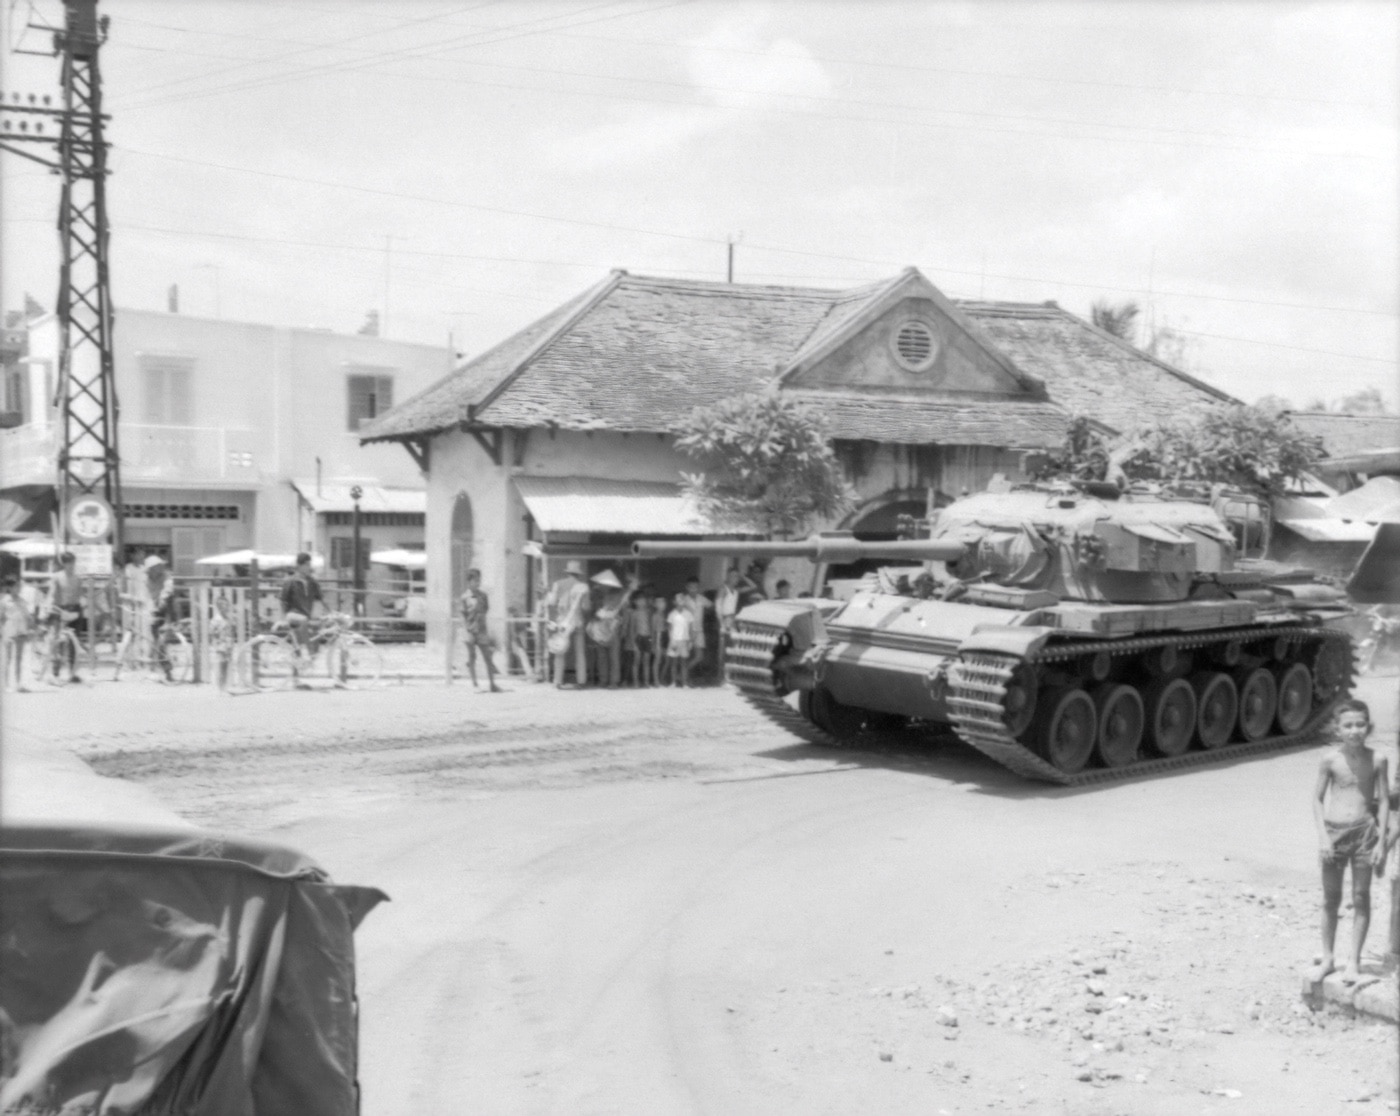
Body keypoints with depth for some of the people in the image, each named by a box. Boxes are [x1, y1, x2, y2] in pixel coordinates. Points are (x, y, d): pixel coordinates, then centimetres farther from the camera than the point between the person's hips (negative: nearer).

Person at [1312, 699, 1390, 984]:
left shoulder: (1376, 760, -4)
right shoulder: (1330, 760, -5)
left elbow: (1384, 801, 0)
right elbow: (1318, 798, 1)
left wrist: (1381, 841, -5)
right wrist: (1322, 836, -7)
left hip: (1364, 831, 0)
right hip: (1334, 831, 0)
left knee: (1361, 898, 5)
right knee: (1330, 899, 9)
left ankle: (1354, 962, 15)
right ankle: (1328, 958, 22)